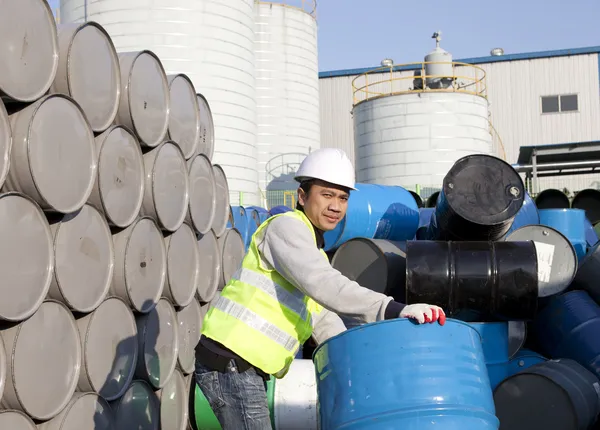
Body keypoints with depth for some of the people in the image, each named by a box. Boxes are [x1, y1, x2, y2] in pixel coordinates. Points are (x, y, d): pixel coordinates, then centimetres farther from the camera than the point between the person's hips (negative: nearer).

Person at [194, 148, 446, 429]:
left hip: (245, 366, 10)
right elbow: (325, 286, -26)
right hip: (229, 357, -9)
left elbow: (325, 324, 18)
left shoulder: (317, 256, 20)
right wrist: (393, 310, -34)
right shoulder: (285, 227, -9)